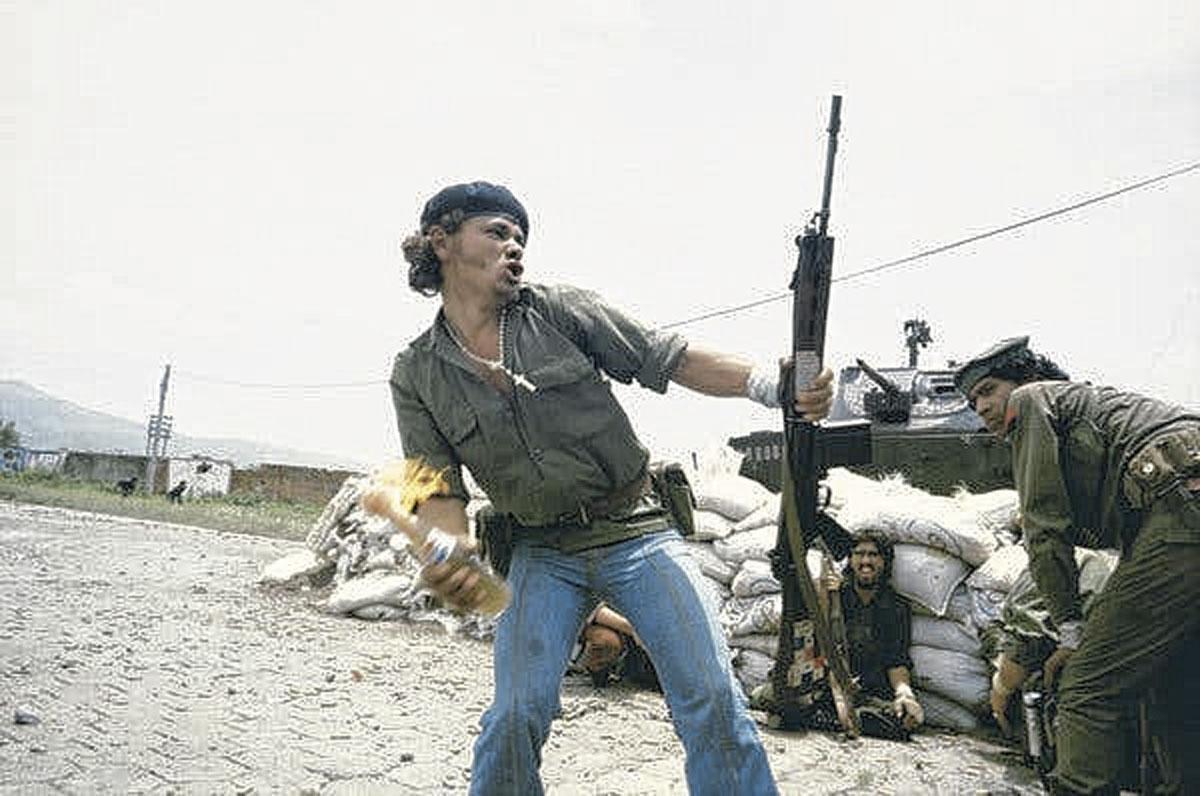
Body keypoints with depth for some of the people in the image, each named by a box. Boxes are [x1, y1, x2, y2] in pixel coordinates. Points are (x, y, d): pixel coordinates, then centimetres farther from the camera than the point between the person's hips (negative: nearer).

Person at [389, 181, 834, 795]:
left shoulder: (559, 312, -1)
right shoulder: (416, 376, 1)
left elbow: (671, 359, -4)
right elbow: (439, 491, -3)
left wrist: (772, 384, -18)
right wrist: (450, 559, -25)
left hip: (638, 532, 0)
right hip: (542, 556, 1)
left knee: (712, 697, -7)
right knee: (515, 716, -7)